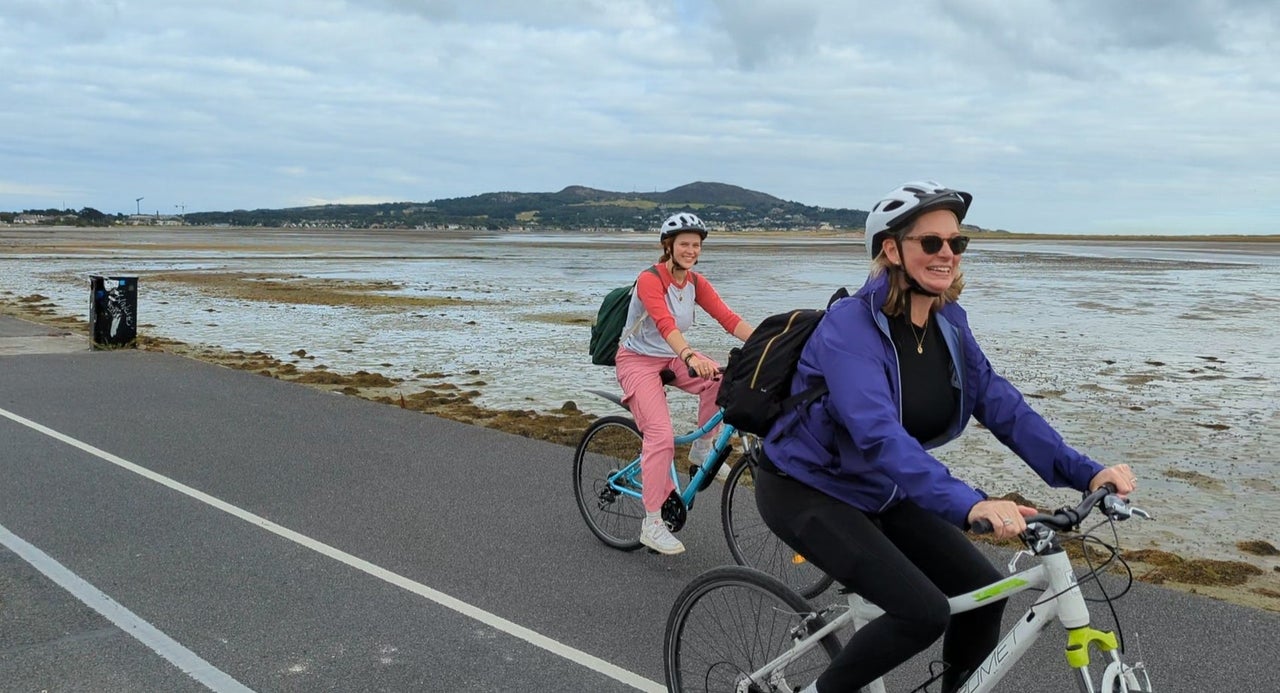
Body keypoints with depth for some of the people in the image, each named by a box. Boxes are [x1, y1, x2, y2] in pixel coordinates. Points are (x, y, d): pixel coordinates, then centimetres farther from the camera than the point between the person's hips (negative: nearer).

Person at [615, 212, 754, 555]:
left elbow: (728, 319, -12)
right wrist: (691, 356, -57)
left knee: (721, 380, -24)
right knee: (661, 435, -21)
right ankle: (652, 524, -12)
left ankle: (702, 449, -1)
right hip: (638, 360, -6)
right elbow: (665, 323, -40)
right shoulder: (650, 280, -23)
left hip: (672, 357, 6)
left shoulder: (696, 282, -2)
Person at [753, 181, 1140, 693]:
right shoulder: (850, 325, -26)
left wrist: (1085, 472, -17)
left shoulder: (949, 322, -3)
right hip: (807, 491, -7)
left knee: (982, 592, -2)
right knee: (924, 612, -19)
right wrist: (968, 505, -49)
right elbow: (879, 434, -39)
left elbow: (1002, 405, -6)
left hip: (880, 492, 7)